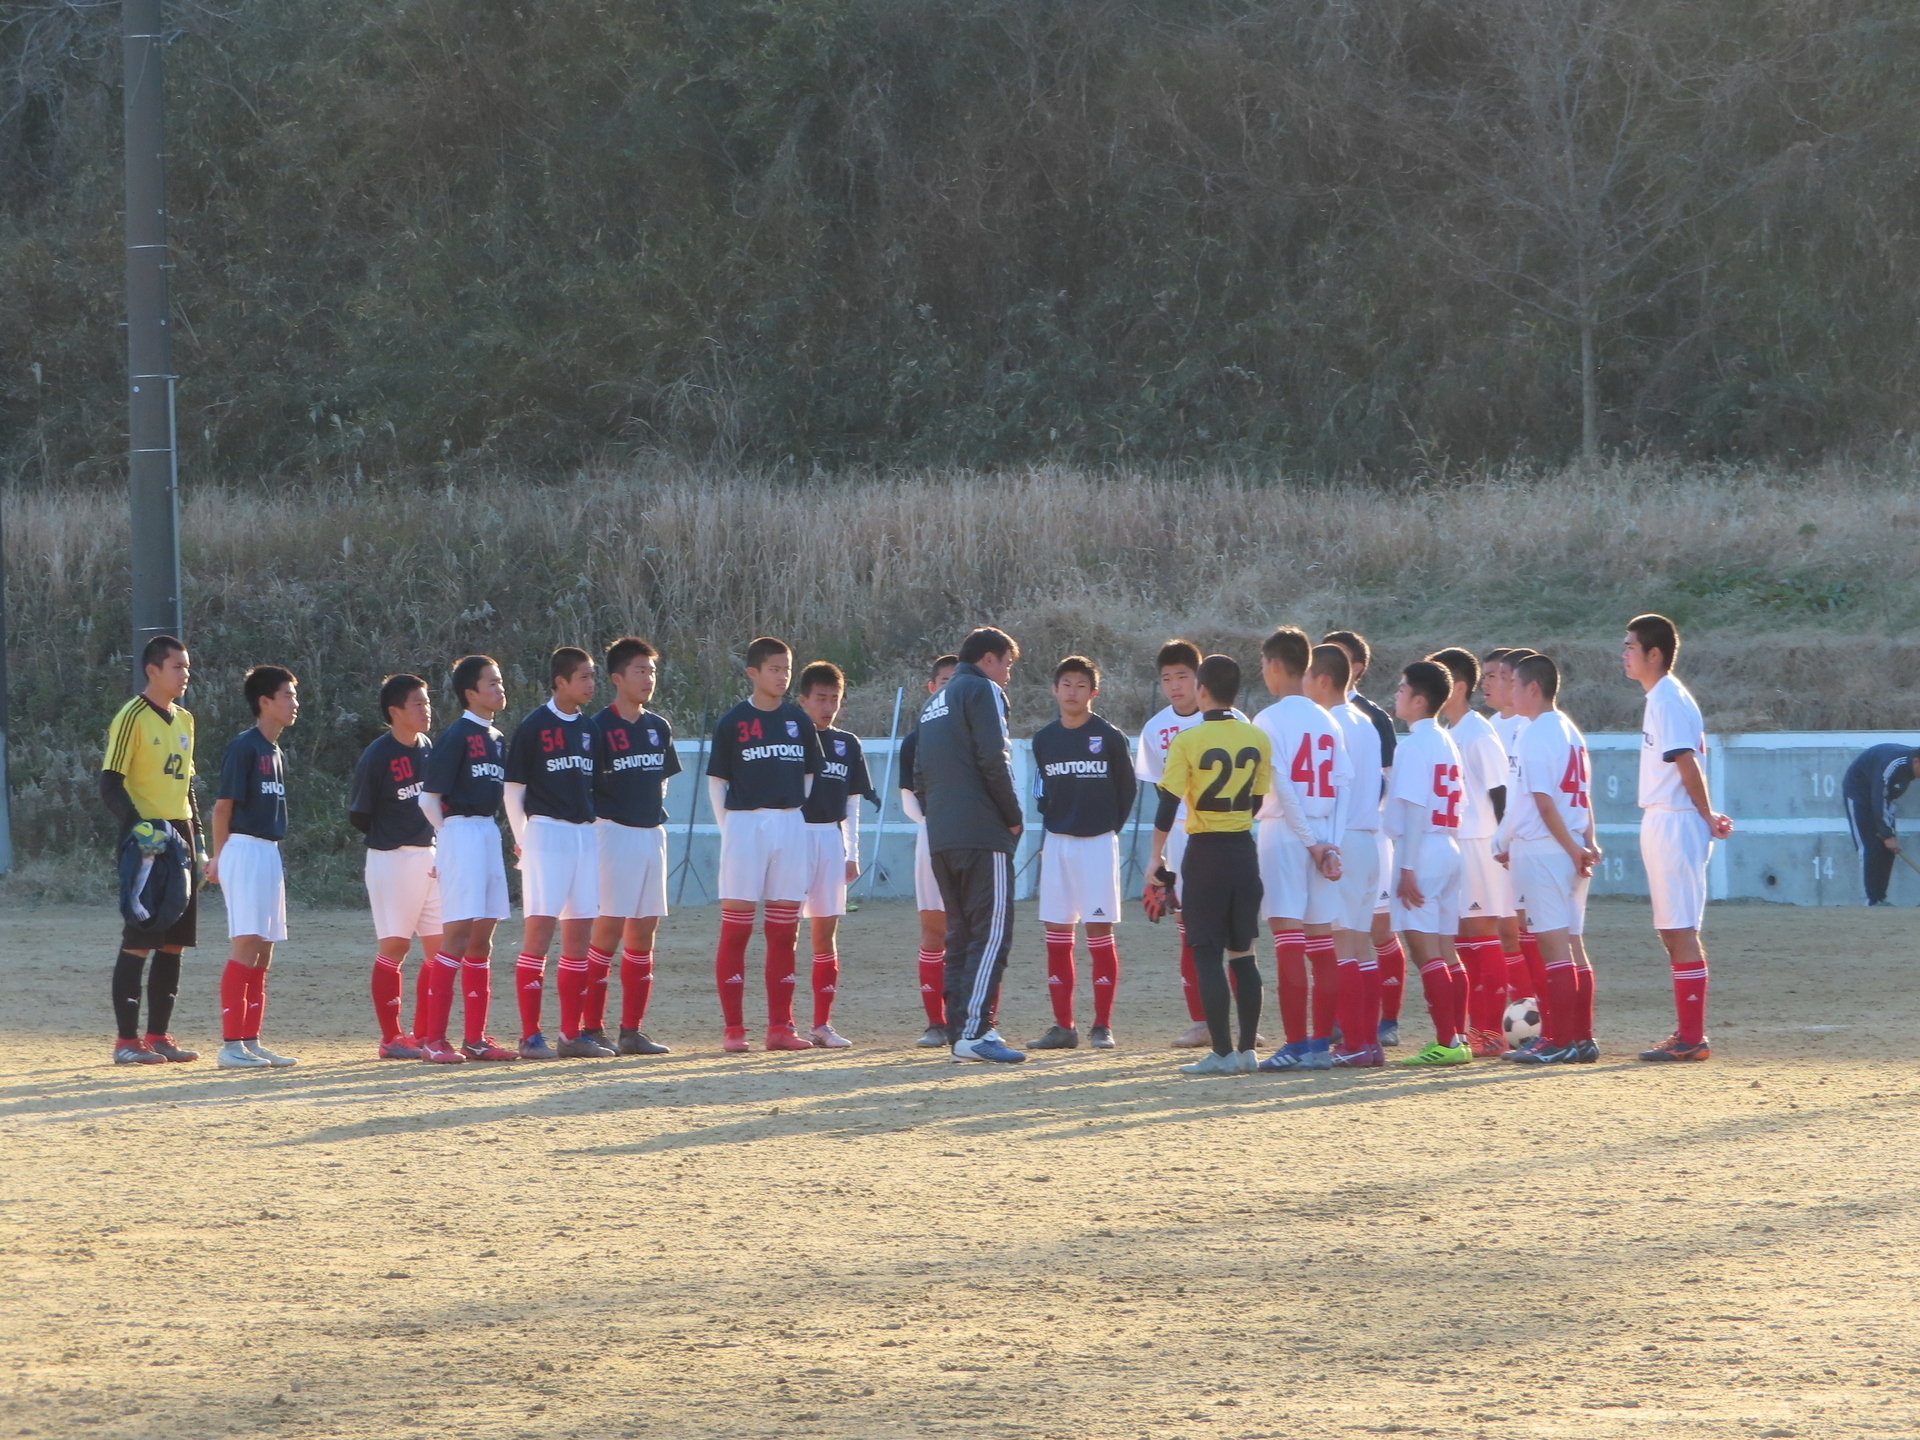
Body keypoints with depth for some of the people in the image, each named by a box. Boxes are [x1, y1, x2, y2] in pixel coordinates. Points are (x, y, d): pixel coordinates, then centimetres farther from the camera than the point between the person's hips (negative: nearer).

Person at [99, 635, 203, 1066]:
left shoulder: (184, 720, 15)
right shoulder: (133, 718, -9)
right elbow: (110, 787, -13)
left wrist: (197, 845, 17)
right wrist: (137, 832, -24)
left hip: (180, 836, 8)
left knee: (174, 941, 7)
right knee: (139, 941, -8)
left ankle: (158, 1035, 13)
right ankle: (126, 1040, -5)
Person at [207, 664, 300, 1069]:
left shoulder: (276, 753, 17)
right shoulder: (244, 747, -10)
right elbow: (224, 805, -10)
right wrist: (219, 857, -7)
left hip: (269, 853, 9)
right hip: (244, 850, -9)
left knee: (263, 954, 9)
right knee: (246, 946, -12)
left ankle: (251, 1042, 13)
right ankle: (231, 1046, -13)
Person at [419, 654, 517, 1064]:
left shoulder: (496, 739, 14)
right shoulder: (456, 736, -10)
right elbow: (429, 798, -11)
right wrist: (448, 836, -7)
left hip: (489, 833, 8)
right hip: (461, 832, -8)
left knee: (482, 938, 8)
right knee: (457, 934, -11)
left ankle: (475, 1038, 12)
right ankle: (434, 1038, -10)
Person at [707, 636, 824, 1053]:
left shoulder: (798, 721, 9)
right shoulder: (733, 722, -1)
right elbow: (716, 780, 3)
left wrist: (791, 814, 7)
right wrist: (729, 827, -4)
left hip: (790, 827, 4)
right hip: (744, 825, -4)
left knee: (784, 931, 4)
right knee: (735, 928, -4)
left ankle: (780, 1026, 8)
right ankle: (733, 1029, -3)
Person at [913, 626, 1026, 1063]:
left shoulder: (934, 703, 24)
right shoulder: (983, 691, -3)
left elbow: (919, 776, 23)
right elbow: (993, 760, -14)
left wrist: (936, 818, 18)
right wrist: (1014, 818, -5)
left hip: (941, 839, 9)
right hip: (982, 835, -9)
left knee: (960, 935, 11)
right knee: (992, 932, -10)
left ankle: (960, 1030, 8)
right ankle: (974, 1032, -19)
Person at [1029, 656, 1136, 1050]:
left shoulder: (1109, 738, -4)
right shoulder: (1043, 740, 7)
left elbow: (1127, 788, 4)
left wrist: (1110, 829, 2)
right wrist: (1052, 828, 7)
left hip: (1097, 843, -4)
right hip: (1056, 844, 4)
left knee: (1099, 931, -5)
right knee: (1056, 933, 3)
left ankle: (1102, 1026, -1)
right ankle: (1062, 1026, 7)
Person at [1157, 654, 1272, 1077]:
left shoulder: (1188, 741, -11)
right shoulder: (1258, 740, 3)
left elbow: (1168, 804, -12)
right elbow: (1261, 800, 11)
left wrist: (1156, 857, -5)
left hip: (1204, 853, -5)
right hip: (1245, 850, 5)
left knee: (1208, 954, -2)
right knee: (1243, 953, 11)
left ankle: (1222, 1052, -6)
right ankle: (1248, 1049, 10)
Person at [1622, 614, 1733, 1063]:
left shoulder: (1668, 700, -15)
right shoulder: (1663, 698, 16)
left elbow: (1687, 764, -20)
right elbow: (1688, 764, 15)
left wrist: (1707, 818, -12)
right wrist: (1707, 815, 6)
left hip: (1673, 824, -10)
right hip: (1660, 822, 10)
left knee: (1681, 929, -9)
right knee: (1673, 930, 13)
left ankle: (1692, 1037, -9)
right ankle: (1687, 1033, 17)